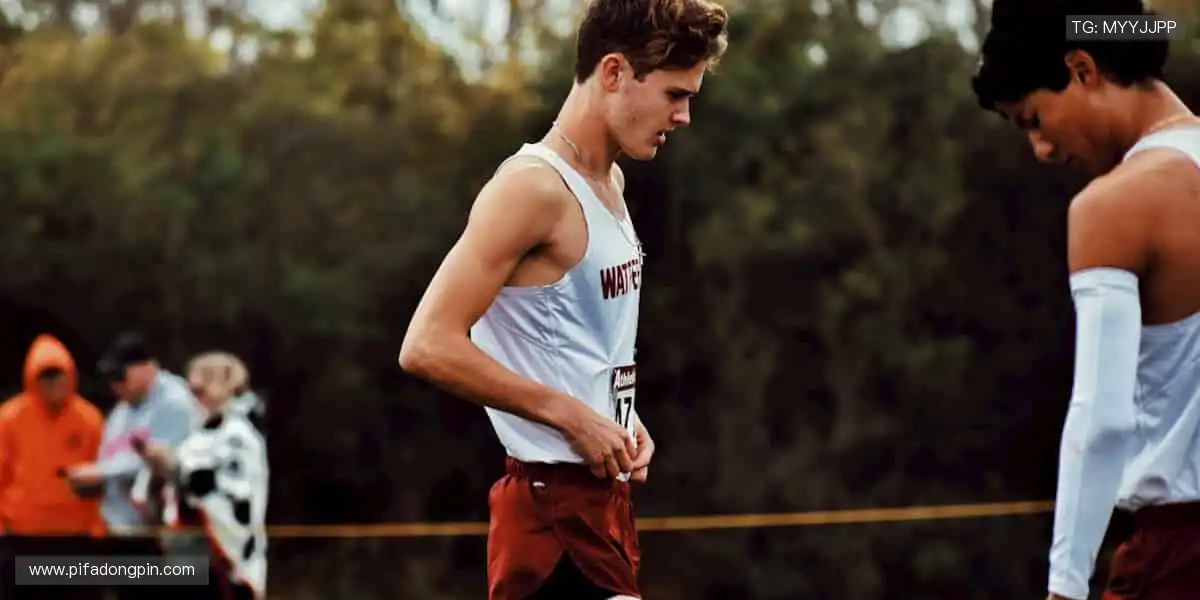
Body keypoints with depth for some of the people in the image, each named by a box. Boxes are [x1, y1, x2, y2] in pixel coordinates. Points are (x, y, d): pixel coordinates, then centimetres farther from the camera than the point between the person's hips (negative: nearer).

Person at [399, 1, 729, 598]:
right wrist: (572, 416, -20)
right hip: (555, 507, -10)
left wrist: (621, 416, 10)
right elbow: (428, 346, -23)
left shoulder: (610, 183, 15)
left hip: (604, 496, 10)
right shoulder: (534, 188, -15)